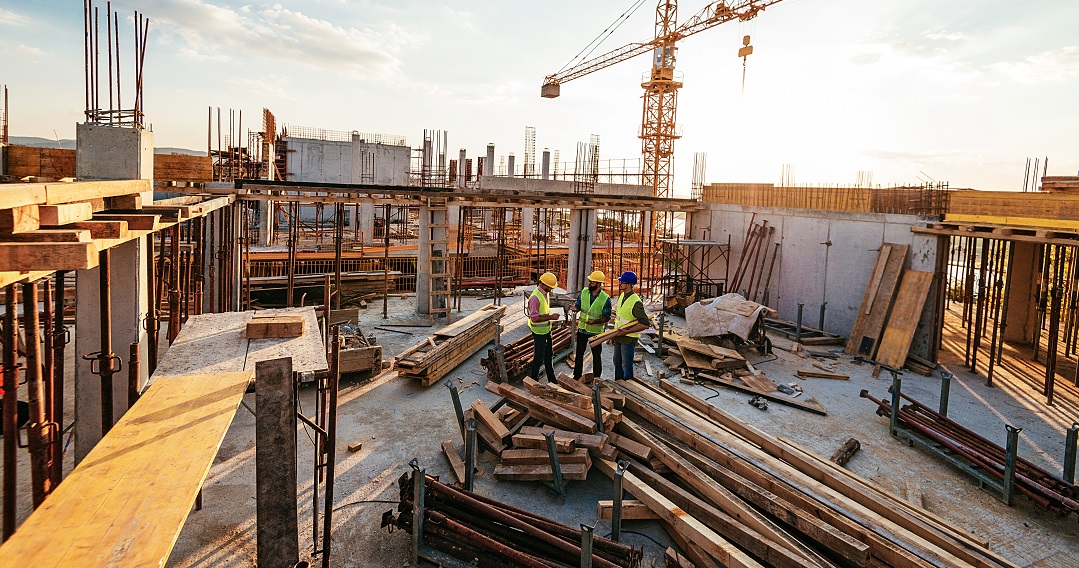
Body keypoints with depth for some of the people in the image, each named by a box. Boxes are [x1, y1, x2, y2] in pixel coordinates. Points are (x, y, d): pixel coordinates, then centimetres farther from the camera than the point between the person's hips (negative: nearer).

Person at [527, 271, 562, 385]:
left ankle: (551, 379, 33)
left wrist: (552, 315, 9)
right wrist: (551, 317, -25)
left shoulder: (546, 293, 5)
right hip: (539, 332, -9)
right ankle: (533, 379, 18)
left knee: (549, 355, 19)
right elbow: (534, 318, -27)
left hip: (546, 330, 9)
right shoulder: (535, 297, -25)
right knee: (539, 357, 2)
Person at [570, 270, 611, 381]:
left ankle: (596, 379, 23)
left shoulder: (606, 299, -15)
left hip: (596, 331, -4)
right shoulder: (584, 292, -2)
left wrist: (595, 321, -28)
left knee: (596, 356, 8)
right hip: (582, 328, 4)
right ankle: (576, 377, 26)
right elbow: (577, 305, 5)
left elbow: (607, 317, -12)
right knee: (579, 354, 13)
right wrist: (574, 308, -19)